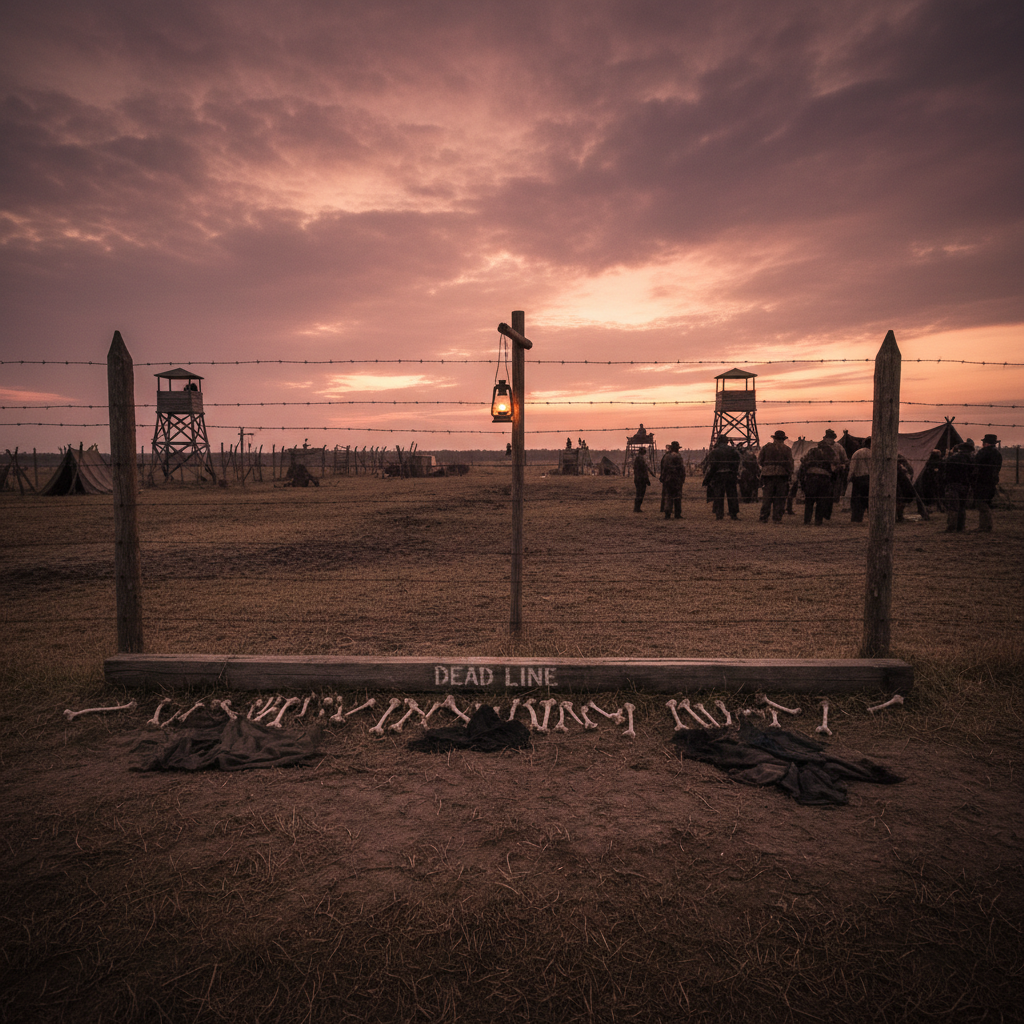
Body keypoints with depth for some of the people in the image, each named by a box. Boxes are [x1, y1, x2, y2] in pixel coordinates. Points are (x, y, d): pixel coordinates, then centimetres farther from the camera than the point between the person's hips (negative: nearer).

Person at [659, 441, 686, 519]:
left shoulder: (665, 456, 8)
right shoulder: (677, 457, -10)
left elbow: (662, 468, 11)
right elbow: (681, 468, -12)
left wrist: (662, 477, 16)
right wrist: (683, 478, -4)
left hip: (666, 480, 5)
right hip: (676, 479, -5)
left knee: (667, 496, 7)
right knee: (677, 497, 4)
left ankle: (667, 514, 3)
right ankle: (678, 514, 6)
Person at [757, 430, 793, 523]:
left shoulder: (766, 447, 6)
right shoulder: (787, 449, 2)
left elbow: (759, 461, 5)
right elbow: (789, 463, -3)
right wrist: (790, 474, 6)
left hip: (768, 474, 2)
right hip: (782, 475, -2)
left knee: (767, 497, 6)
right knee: (779, 498, 3)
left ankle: (763, 517, 4)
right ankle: (776, 518, 1)